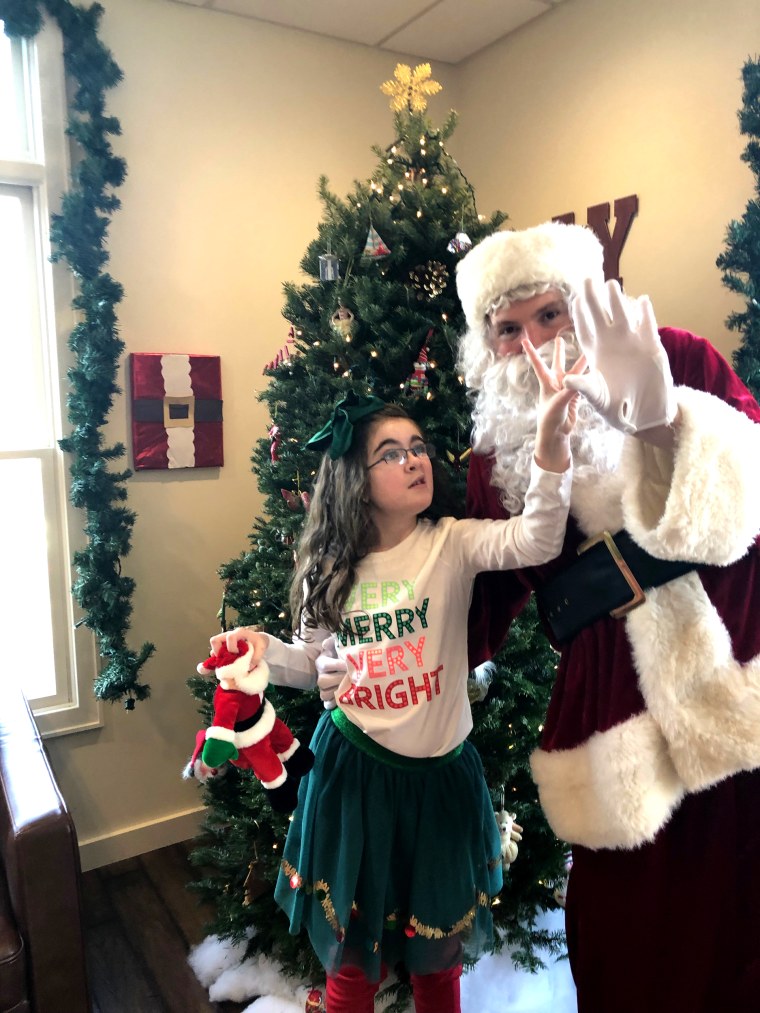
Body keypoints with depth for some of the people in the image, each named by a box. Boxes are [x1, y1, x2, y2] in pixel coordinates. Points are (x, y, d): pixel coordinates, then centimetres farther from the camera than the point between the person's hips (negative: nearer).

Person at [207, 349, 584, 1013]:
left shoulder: (453, 545, -10)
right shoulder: (330, 568, -2)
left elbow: (536, 542, -29)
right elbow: (313, 663, 9)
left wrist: (552, 440, -43)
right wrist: (261, 648, -11)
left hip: (438, 775, 0)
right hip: (351, 770, 1)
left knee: (437, 951, 21)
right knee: (354, 952, 16)